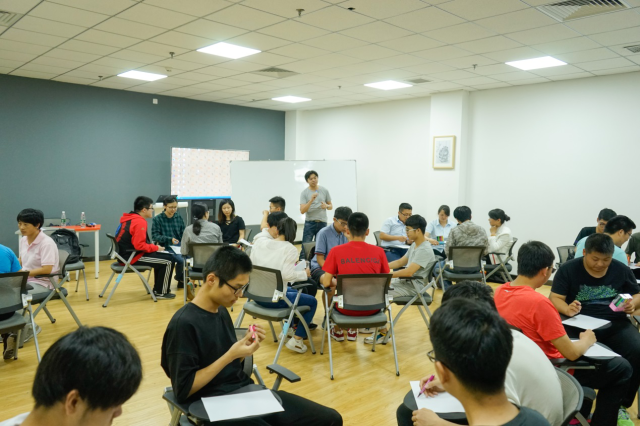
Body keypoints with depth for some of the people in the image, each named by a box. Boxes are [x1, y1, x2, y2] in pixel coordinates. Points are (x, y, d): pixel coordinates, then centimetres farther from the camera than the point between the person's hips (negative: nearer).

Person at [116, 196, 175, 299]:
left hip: (126, 253, 10)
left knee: (163, 256, 20)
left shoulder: (129, 218, 11)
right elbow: (139, 245, -26)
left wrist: (153, 246, 10)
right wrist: (156, 247, -11)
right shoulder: (140, 222, -20)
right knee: (168, 260, -7)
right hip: (132, 257, -10)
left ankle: (157, 289, 25)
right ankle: (161, 293, 4)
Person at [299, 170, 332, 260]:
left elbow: (331, 206, 14)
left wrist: (326, 206, -10)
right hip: (309, 223, -2)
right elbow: (302, 211, -10)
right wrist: (311, 200, -23)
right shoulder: (304, 193, -2)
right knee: (305, 248, -3)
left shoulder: (324, 190, 6)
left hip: (322, 223, 2)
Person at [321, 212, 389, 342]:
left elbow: (326, 283, -9)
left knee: (330, 288, 29)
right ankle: (353, 330, 36)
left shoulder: (336, 251, -11)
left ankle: (338, 331, 36)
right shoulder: (379, 251, -6)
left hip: (346, 308, -1)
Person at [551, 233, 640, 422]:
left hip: (615, 323, 3)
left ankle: (621, 404, -1)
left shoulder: (621, 270, 8)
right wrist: (566, 309, -27)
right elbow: (555, 298, -4)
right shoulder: (568, 269, -1)